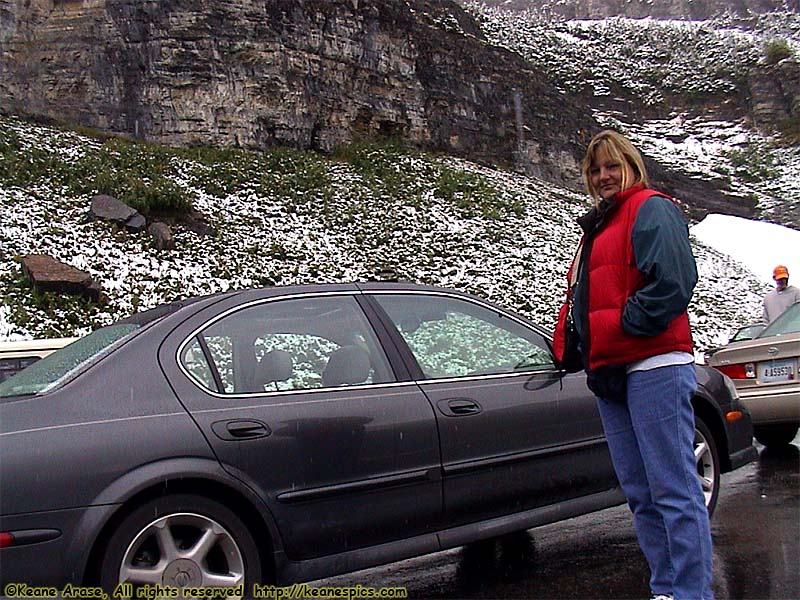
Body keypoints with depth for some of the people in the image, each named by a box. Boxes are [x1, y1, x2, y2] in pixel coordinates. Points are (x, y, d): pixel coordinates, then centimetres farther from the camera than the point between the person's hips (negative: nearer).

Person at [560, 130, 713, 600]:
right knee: (641, 493, 10)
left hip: (653, 367, -9)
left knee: (673, 487, -8)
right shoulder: (599, 225, 26)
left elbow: (672, 282, -16)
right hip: (610, 373, 9)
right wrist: (593, 357, 14)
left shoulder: (651, 209, -1)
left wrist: (626, 328, -11)